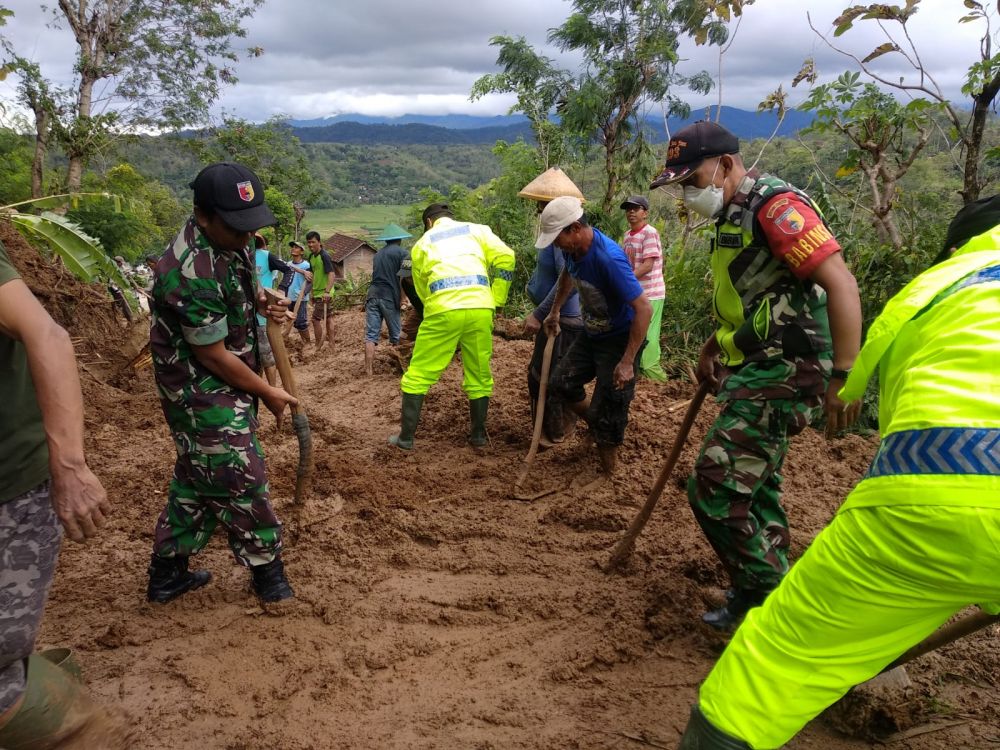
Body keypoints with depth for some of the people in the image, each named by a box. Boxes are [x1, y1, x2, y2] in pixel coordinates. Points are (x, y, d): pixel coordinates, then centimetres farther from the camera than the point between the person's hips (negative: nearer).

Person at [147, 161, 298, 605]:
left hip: (219, 388, 10)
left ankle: (167, 574, 32)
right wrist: (268, 393, -11)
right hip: (204, 393, -10)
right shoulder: (193, 273, -29)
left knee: (196, 478, 18)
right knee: (238, 478, 1)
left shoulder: (227, 240, 0)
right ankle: (266, 569, 19)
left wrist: (260, 301, -3)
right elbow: (214, 356, -22)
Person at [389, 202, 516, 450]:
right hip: (481, 308, 2)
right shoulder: (476, 230, 20)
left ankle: (406, 436, 14)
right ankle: (478, 434, 24)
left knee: (419, 374, 10)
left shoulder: (422, 243, 21)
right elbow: (506, 257, 5)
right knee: (479, 374, 16)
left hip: (443, 309, -1)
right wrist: (496, 300, 10)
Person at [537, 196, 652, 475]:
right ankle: (598, 428, 32)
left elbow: (644, 308, -33)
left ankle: (609, 472, 15)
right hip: (591, 334, 8)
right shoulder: (572, 249, -7)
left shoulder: (608, 258, -33)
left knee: (606, 412, -3)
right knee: (561, 382, 12)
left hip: (619, 340, -8)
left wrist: (627, 362, -31)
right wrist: (555, 311, 20)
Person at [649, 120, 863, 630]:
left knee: (714, 490, -10)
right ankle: (757, 598, 30)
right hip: (752, 373, 10)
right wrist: (715, 345, 16)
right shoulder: (734, 216, 15)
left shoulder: (775, 205, -15)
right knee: (755, 491, 16)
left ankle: (769, 601, 6)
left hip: (780, 374, -10)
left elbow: (840, 284, -23)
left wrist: (843, 378, -26)